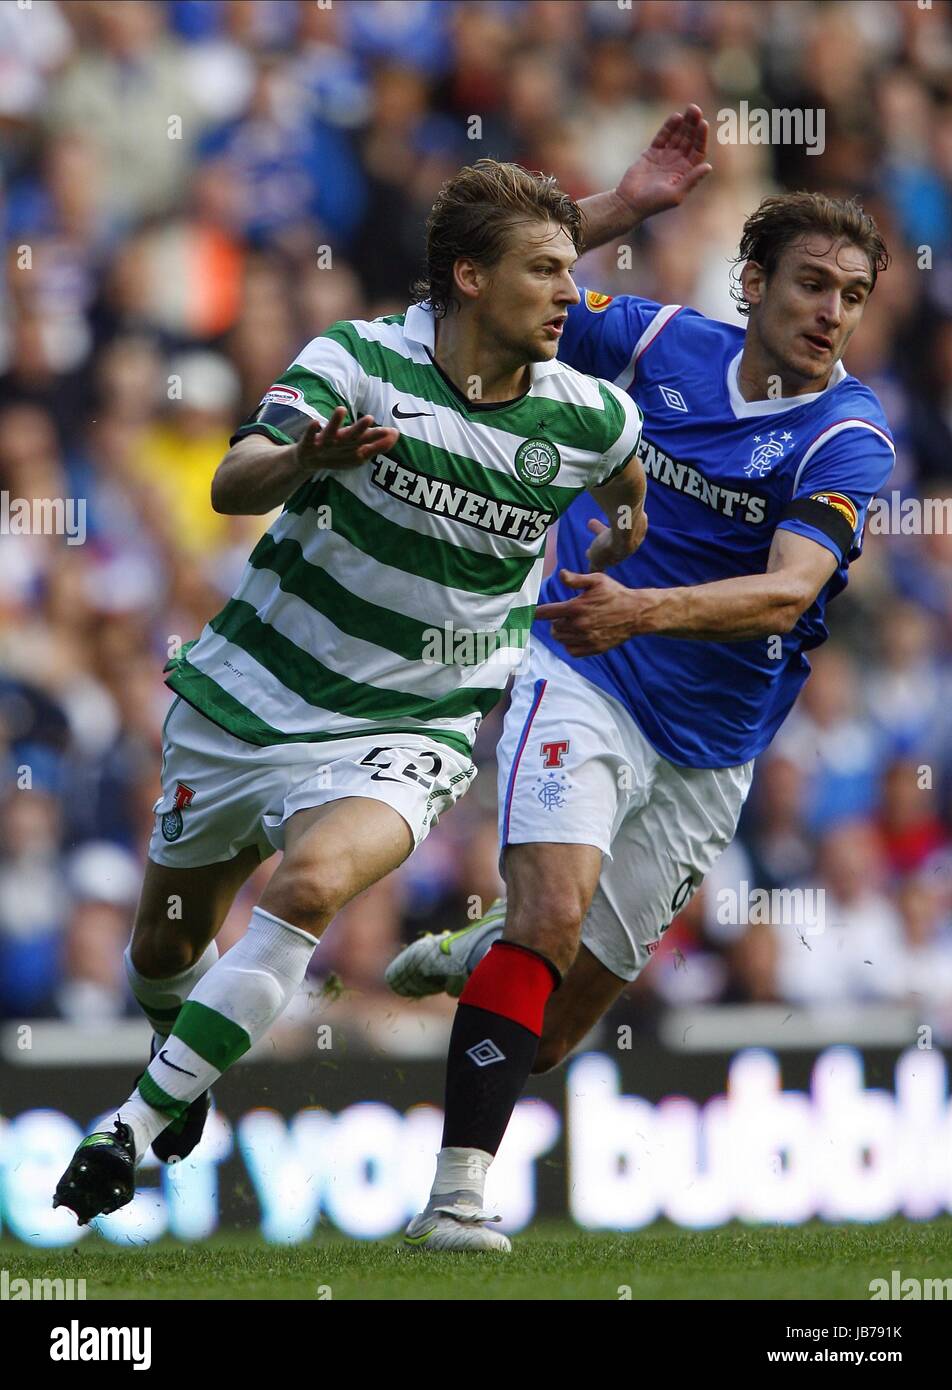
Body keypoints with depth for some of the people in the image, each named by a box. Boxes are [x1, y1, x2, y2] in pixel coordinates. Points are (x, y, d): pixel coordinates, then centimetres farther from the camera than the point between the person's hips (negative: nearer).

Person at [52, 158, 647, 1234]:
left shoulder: (591, 418, -7)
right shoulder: (357, 362, -15)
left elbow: (634, 497, 19)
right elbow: (233, 485, -31)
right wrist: (304, 459, -49)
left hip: (410, 726, 0)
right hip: (247, 694, 1)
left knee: (312, 884, -30)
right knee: (164, 950, 14)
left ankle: (140, 1125, -23)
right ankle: (182, 1050, 51)